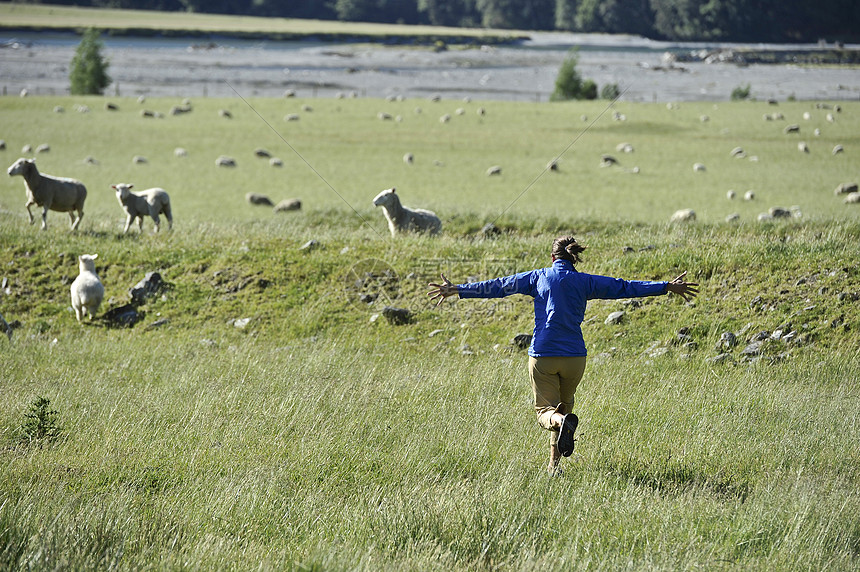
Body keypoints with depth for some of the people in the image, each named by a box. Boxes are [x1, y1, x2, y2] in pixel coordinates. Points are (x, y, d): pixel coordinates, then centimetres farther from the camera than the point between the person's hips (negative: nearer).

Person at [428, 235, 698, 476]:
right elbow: (625, 287, 5)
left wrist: (457, 290, 14)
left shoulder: (537, 277, 2)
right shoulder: (584, 282, 2)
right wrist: (667, 287, 13)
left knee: (546, 411, 5)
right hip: (574, 356, 1)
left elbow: (496, 286, 6)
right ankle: (554, 463, 15)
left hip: (542, 356, -1)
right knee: (564, 405, 20)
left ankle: (563, 422, -31)